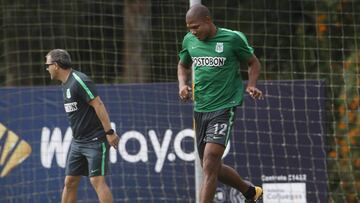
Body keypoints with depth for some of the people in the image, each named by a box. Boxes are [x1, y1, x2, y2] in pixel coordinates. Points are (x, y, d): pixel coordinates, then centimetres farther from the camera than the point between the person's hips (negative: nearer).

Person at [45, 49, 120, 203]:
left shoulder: (79, 81, -15)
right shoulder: (66, 84, 13)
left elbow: (98, 105, -19)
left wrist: (109, 132, -23)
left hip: (95, 141, -9)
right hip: (78, 142, 9)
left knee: (97, 180, -14)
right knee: (70, 182, 7)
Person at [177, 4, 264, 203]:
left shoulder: (233, 39, -8)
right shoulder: (189, 40, 6)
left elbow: (253, 63, 7)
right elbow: (183, 65, 25)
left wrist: (251, 85, -10)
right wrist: (182, 84, 5)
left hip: (224, 108, -6)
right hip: (200, 109, 6)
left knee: (209, 166, -17)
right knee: (213, 168, 14)